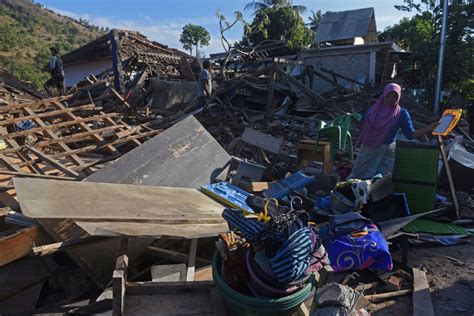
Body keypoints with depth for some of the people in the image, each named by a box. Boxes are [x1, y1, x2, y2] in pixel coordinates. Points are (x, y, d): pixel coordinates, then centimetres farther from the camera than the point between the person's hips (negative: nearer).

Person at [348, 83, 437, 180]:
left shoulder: (402, 114, -4)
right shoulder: (375, 108, 2)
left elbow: (411, 134, -9)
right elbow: (361, 125, 8)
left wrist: (430, 128, -17)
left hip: (386, 152, -1)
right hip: (368, 149, 2)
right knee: (357, 177, 9)